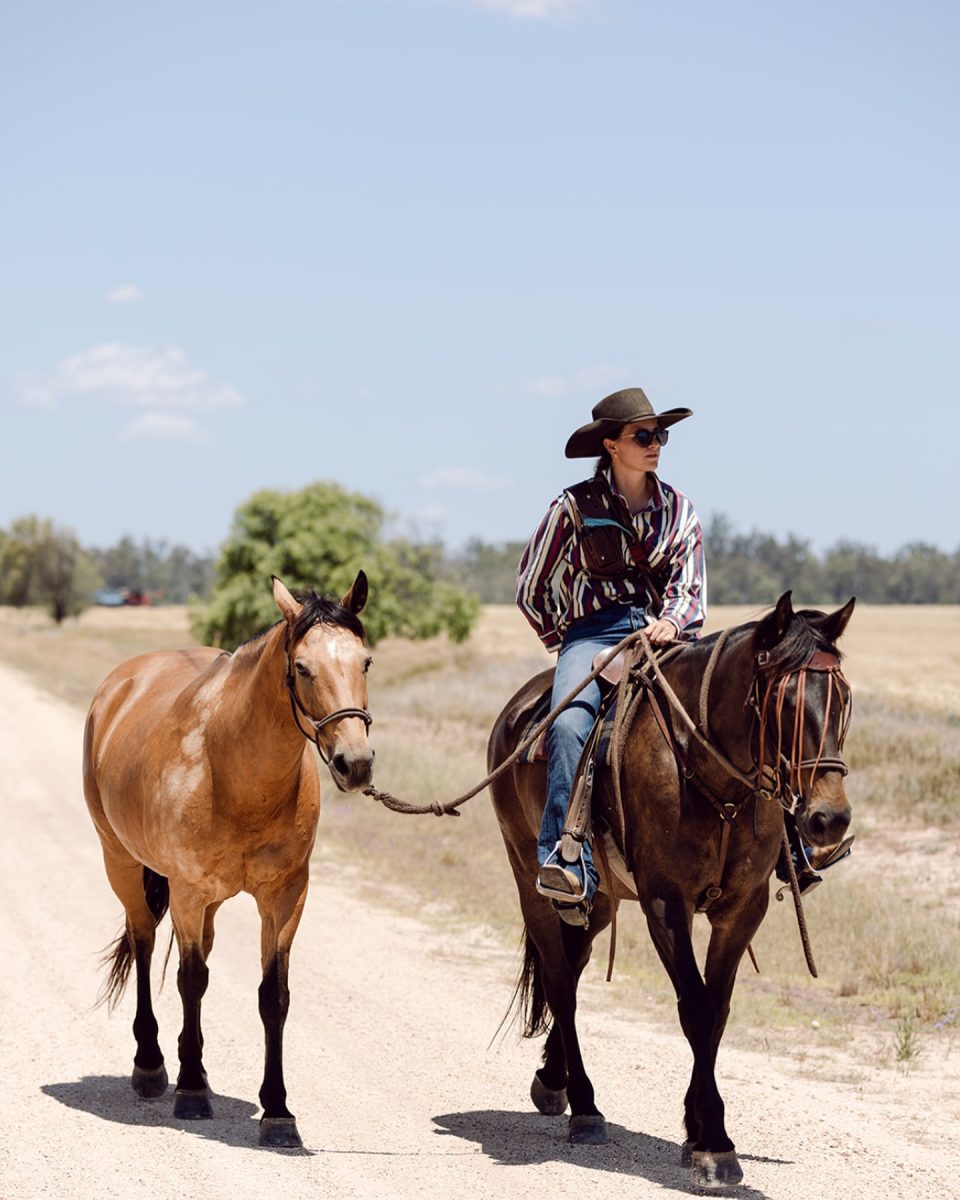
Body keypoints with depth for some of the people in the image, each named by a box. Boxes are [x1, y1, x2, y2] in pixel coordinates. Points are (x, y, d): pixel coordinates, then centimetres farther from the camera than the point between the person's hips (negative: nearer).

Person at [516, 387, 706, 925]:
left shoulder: (678, 508, 15)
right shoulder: (576, 506, 7)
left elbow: (690, 585, 9)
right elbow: (532, 587, 14)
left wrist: (672, 622, -11)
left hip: (663, 633, 3)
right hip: (593, 633, -3)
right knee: (570, 725, -34)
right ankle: (569, 867, -44)